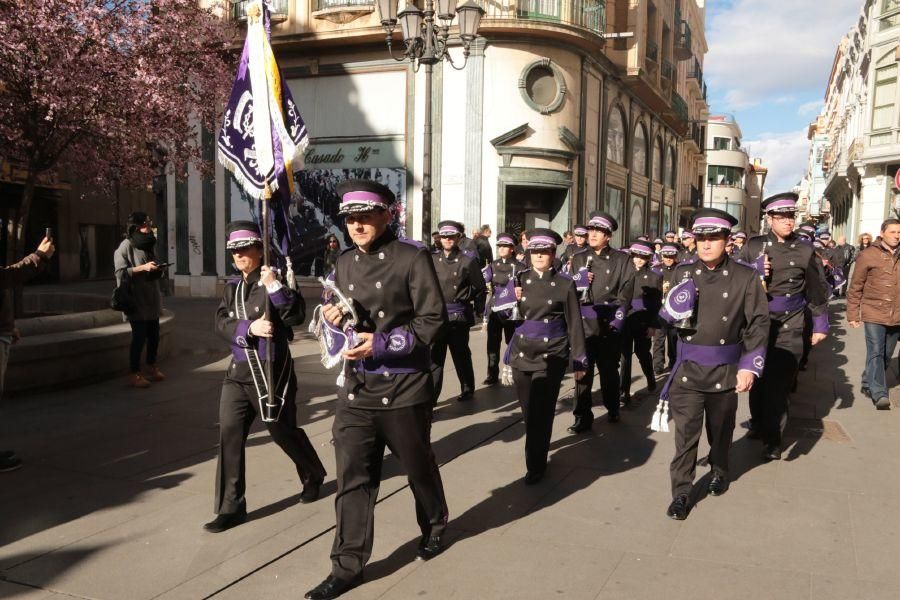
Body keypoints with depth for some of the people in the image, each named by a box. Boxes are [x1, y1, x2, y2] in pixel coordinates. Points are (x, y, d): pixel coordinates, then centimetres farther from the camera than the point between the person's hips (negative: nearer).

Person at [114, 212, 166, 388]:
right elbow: (120, 273, -15)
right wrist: (142, 268, -23)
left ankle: (151, 367, 28)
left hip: (151, 299, 7)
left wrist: (159, 270, 7)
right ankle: (134, 374, 4)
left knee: (154, 335, 11)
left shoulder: (150, 244, 15)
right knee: (139, 336, -6)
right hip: (136, 300, -7)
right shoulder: (126, 246, -9)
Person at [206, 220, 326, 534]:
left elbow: (296, 315, -20)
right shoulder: (232, 287, 12)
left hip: (271, 370, -5)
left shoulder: (274, 279, -7)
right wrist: (249, 328, -16)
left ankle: (314, 475, 38)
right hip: (239, 370, 5)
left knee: (283, 430, 9)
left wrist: (274, 286, -30)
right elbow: (221, 323, 0)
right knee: (229, 433, -3)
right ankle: (231, 507, 6)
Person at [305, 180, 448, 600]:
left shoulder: (412, 257, -10)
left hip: (404, 387, -4)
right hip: (357, 387, 4)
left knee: (418, 466, 16)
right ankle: (348, 565, 13)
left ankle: (434, 527, 42)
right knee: (353, 476, 3)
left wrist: (383, 344, -22)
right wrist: (333, 318, -6)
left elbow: (433, 320, -13)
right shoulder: (344, 263, 9)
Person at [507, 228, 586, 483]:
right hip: (522, 352, 4)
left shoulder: (565, 284, -2)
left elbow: (574, 323, 0)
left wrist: (578, 360, -1)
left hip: (551, 355, -3)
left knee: (540, 412, -6)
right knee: (528, 410, 12)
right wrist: (513, 300, -8)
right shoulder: (520, 280, 5)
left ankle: (535, 466, 7)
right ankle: (540, 445, 38)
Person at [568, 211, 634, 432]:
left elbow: (626, 292, -2)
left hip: (610, 324, -1)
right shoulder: (578, 259, 9)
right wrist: (580, 281, -10)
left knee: (609, 369, 13)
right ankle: (583, 417, 4)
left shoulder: (621, 260, 3)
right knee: (583, 370, -2)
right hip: (584, 323, 1)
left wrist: (617, 319, -10)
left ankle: (612, 409, 33)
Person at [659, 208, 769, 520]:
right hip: (688, 369, 1)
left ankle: (719, 472, 44)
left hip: (726, 371, 0)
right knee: (685, 432, 1)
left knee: (721, 429, 18)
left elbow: (759, 323, -5)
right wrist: (673, 311, -15)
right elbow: (667, 316, 10)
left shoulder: (745, 277, -6)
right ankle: (681, 492, 11)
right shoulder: (683, 272, 1)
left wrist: (750, 366, -12)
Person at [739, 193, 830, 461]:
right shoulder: (754, 246, 3)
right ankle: (758, 423, 34)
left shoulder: (805, 250, 1)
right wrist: (754, 271, -14)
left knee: (780, 382, -5)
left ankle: (772, 439, 5)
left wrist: (820, 324, 7)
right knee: (758, 377, 13)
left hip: (789, 327, -1)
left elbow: (817, 290, 6)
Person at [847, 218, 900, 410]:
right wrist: (853, 314, -2)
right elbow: (855, 288, -1)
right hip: (874, 314, -4)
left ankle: (868, 384, 30)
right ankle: (879, 394, -6)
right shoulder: (868, 255, -5)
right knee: (875, 353, -8)